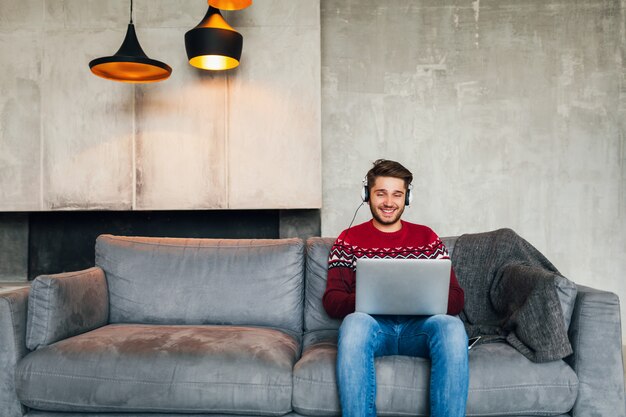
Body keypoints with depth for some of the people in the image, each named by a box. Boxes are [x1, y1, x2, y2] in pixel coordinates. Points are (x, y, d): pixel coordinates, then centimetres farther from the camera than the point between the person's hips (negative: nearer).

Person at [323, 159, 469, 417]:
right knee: (355, 322, -36)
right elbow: (331, 301, 5)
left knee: (452, 326, -32)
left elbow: (456, 298, 11)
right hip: (373, 325, -1)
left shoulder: (426, 238, 18)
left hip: (420, 326, 1)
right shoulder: (349, 240, 14)